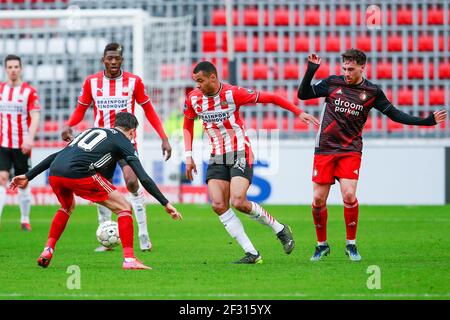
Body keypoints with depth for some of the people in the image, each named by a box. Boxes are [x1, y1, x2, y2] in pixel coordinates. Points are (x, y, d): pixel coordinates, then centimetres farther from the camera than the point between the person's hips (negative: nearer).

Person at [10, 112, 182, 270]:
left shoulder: (92, 131, 33)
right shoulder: (123, 142, 16)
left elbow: (56, 156, 31)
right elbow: (144, 178, 7)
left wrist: (28, 176, 33)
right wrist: (166, 203, 10)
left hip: (54, 173, 7)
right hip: (78, 174, -7)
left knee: (68, 207, 38)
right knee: (124, 208, 7)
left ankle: (47, 251, 29)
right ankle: (129, 259, -2)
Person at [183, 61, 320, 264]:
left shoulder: (233, 93, -15)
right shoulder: (193, 99, -1)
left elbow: (270, 98, -8)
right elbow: (188, 124, 18)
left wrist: (299, 112, -7)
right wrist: (188, 155, 9)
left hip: (240, 154, -5)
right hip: (217, 158, 5)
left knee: (238, 202, -20)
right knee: (218, 205, -10)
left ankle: (279, 229, 5)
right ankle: (251, 254, -5)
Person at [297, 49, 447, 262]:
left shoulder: (372, 91, 2)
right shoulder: (333, 83, 2)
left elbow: (394, 114, 8)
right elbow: (303, 94, 5)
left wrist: (426, 121, 2)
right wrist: (311, 71, -9)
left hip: (351, 150, -1)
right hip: (325, 148, 1)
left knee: (349, 195, -17)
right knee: (318, 199, -3)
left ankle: (351, 244, 1)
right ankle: (322, 245, 16)